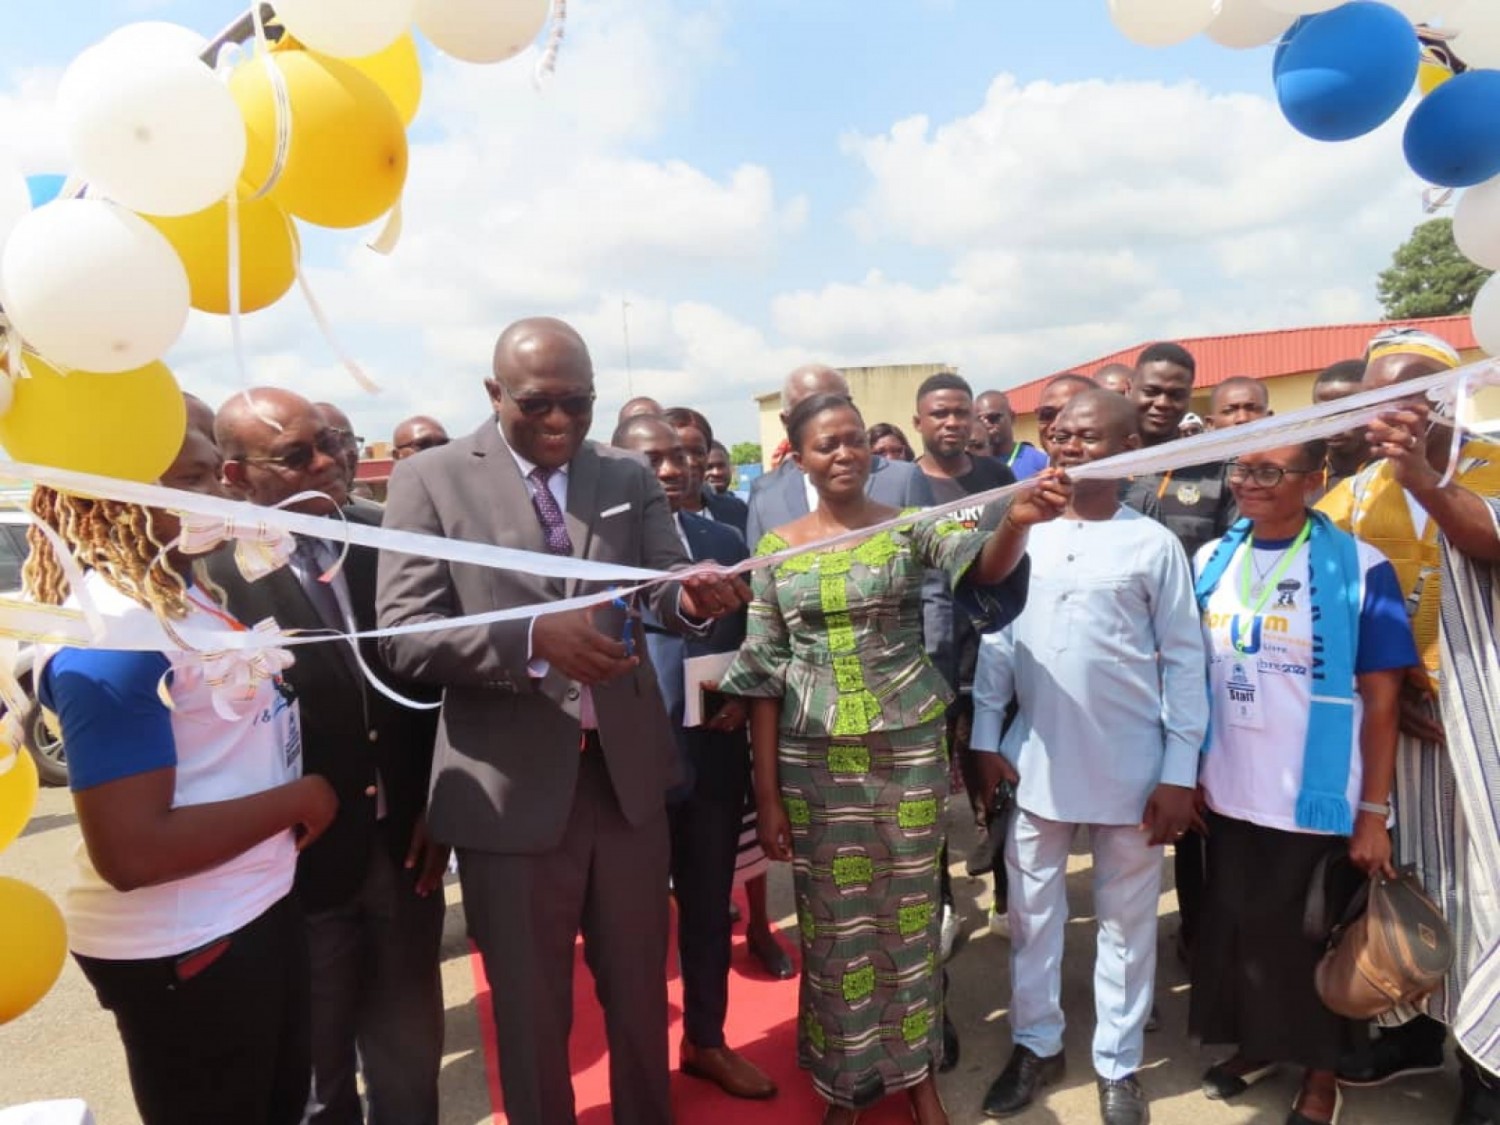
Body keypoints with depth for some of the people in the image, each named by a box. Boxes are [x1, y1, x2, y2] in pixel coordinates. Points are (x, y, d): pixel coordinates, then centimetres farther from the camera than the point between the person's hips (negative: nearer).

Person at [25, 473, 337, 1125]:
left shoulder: (185, 591, 4)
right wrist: (297, 801, -19)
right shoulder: (113, 631, -25)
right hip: (178, 947, -9)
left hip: (255, 907, 9)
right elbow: (130, 853, -28)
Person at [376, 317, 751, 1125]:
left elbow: (659, 587, -5)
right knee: (531, 1007, 17)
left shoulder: (629, 479, 5)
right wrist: (533, 639, -29)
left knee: (639, 988, 22)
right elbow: (403, 636, -13)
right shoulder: (429, 480, -6)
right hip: (512, 787, -3)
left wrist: (691, 596, -29)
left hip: (625, 773, 4)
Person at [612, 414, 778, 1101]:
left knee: (709, 911, 20)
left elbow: (750, 643, 11)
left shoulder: (724, 542, 6)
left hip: (715, 760, 4)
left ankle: (706, 1042, 41)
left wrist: (742, 695, -6)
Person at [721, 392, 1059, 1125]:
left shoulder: (911, 525, -2)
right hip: (813, 754, 1)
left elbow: (987, 566, -22)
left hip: (908, 743, 0)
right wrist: (767, 794, -2)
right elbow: (764, 675, 0)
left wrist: (1017, 520, -46)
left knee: (909, 908, 12)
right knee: (833, 917, 12)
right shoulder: (776, 548, 0)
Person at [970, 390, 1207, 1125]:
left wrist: (1179, 772, -6)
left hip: (1131, 767, -2)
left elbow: (1184, 661, -4)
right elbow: (996, 641, 4)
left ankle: (1118, 1065, 32)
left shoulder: (1153, 544, -5)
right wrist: (985, 738, 1)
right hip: (1036, 760, 2)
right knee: (1032, 910, 14)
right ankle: (1035, 1045, 34)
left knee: (1126, 920, 13)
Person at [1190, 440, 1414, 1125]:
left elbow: (1381, 699, -9)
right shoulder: (1210, 562, 1)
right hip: (1227, 795, 4)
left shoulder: (1358, 567, -11)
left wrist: (1373, 813, -9)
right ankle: (1254, 1043, 40)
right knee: (1237, 924, 17)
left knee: (1305, 935, 12)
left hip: (1317, 802, -3)